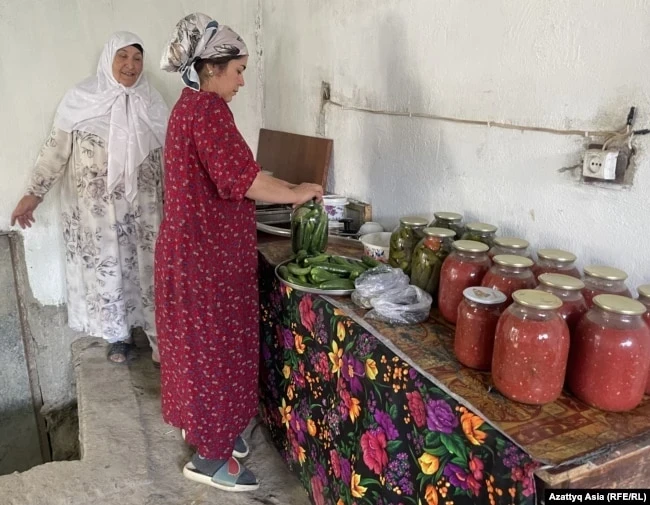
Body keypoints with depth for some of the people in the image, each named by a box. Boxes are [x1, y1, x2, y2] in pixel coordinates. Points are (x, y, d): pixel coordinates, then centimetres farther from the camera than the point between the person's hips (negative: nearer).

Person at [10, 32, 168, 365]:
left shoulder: (151, 103, 3)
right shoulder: (81, 99, -4)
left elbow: (168, 155, 8)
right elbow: (57, 147, -3)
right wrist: (34, 193, -7)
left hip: (142, 207, 2)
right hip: (97, 208, -1)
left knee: (148, 266, 6)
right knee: (106, 267, 8)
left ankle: (158, 334, 20)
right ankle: (119, 336, 25)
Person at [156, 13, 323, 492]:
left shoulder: (192, 106, 15)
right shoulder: (207, 107, -18)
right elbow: (241, 177, -28)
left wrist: (287, 192, 11)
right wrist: (296, 193, -14)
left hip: (201, 247, 10)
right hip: (206, 254, -10)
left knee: (205, 343, 21)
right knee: (214, 347, 2)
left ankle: (203, 425, 38)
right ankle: (209, 456, 18)